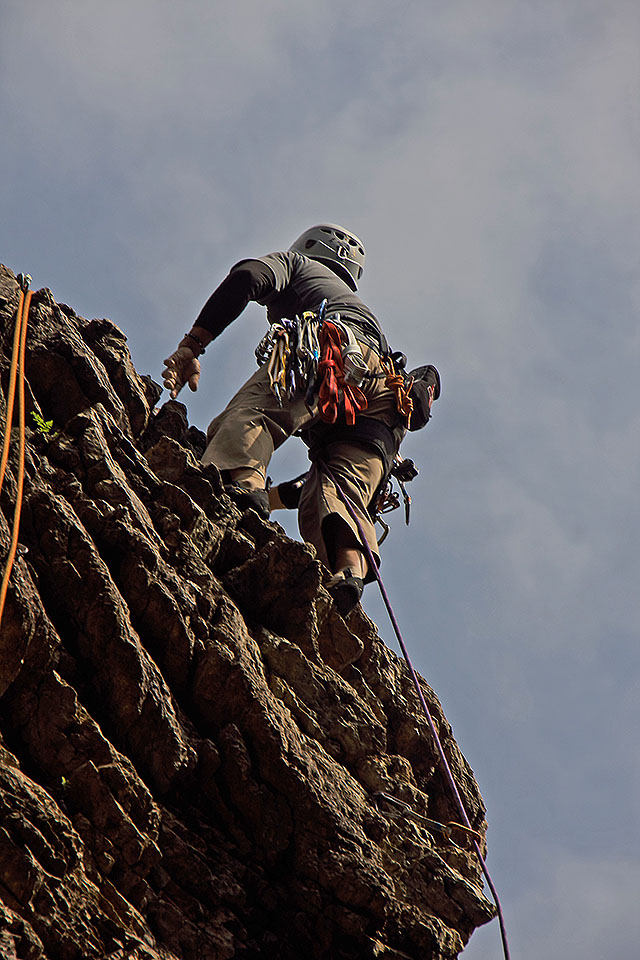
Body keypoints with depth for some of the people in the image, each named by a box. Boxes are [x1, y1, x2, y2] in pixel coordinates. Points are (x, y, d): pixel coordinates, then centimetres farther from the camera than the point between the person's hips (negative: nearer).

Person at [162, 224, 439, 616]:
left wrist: (192, 345, 3)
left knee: (250, 413, -23)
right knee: (339, 493, -10)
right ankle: (350, 566, -42)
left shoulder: (298, 263, 36)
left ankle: (239, 483, -57)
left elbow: (248, 276, 8)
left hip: (327, 348, -5)